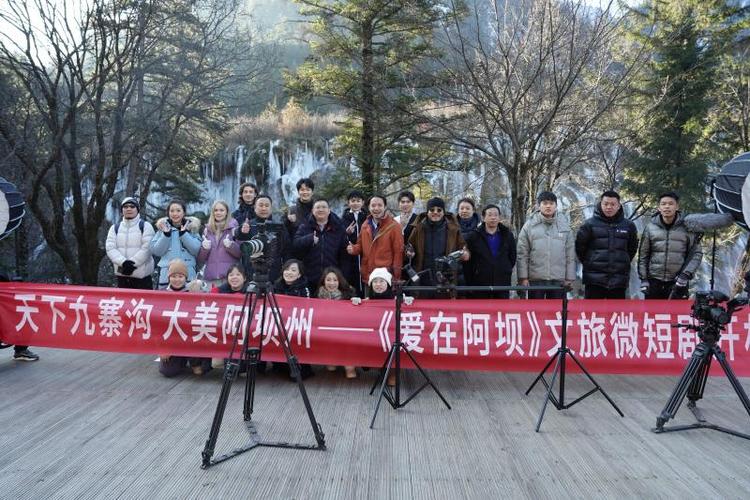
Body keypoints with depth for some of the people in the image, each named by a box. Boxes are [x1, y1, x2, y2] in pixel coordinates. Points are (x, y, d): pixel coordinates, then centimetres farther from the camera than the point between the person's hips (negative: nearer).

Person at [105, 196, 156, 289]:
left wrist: (132, 264, -17)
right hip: (122, 275, 4)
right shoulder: (115, 228, 12)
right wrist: (123, 262, -16)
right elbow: (110, 248, 0)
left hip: (142, 275, -4)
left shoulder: (145, 226, 2)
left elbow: (147, 248, -9)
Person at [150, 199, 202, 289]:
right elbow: (156, 251, 1)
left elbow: (196, 250, -5)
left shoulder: (192, 227, 6)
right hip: (166, 274, 1)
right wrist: (166, 235, -10)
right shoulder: (163, 227, 10)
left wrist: (184, 233, -12)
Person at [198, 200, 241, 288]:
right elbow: (200, 259, 15)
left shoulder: (234, 228, 3)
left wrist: (230, 245, -19)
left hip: (230, 275, -3)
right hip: (210, 277, 3)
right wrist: (204, 248, -5)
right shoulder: (207, 230, 14)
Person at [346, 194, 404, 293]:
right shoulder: (365, 225, 9)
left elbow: (398, 252, -6)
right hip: (367, 276, 5)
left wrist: (396, 276, -7)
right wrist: (353, 248, -4)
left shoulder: (394, 226, -7)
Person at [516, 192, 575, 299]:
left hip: (558, 279, 2)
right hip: (535, 279, -1)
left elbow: (570, 254, 8)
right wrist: (523, 277, -6)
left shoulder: (564, 225, 7)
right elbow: (522, 254, 0)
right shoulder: (529, 225, 2)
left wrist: (570, 278, 3)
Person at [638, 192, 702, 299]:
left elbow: (696, 253, 3)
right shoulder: (650, 227, 2)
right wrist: (643, 279, 2)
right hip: (654, 282, 1)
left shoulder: (686, 227, 0)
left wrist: (686, 274, -8)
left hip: (678, 283, -1)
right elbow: (643, 254, 6)